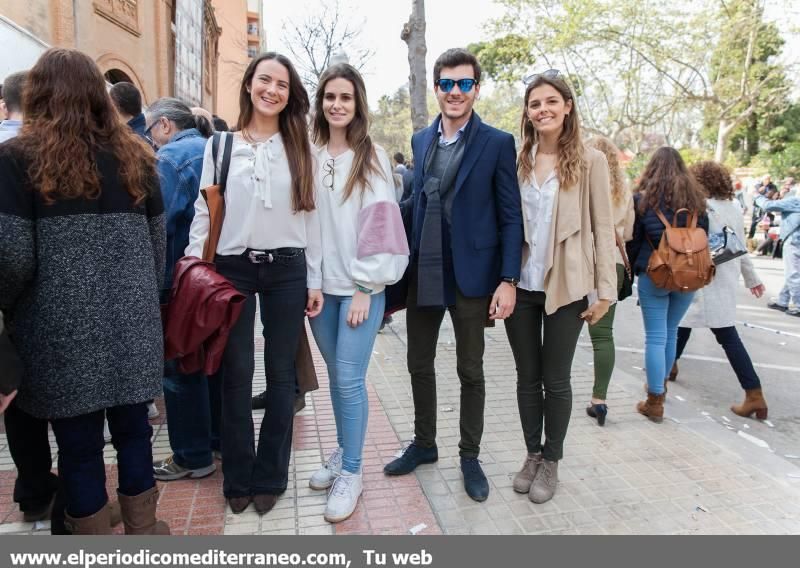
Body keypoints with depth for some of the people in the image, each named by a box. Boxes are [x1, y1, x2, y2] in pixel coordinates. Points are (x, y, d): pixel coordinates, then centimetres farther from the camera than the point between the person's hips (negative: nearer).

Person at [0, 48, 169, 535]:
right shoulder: (134, 155, 6)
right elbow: (158, 241, 8)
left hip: (63, 329, -3)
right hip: (132, 323, 4)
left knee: (79, 445, 9)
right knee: (133, 430, 15)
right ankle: (143, 530, 30)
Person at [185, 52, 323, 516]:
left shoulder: (301, 149, 6)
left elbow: (311, 216, 5)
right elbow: (203, 213, 4)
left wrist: (315, 281, 1)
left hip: (287, 270, 1)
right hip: (233, 269, 0)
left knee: (281, 374, 7)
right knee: (236, 375, 5)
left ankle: (270, 477, 22)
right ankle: (238, 478, 22)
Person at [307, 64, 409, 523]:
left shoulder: (373, 158, -4)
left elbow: (379, 224, -9)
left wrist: (365, 287, -13)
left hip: (359, 286, -4)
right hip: (319, 285, 4)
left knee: (350, 380, -4)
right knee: (336, 375, 15)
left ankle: (351, 473, 13)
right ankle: (343, 453, 33)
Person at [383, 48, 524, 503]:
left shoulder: (497, 143, -5)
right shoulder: (422, 140, 10)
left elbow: (511, 217, -7)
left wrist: (509, 280, -13)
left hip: (470, 274, -4)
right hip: (422, 272, 5)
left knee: (471, 371, 10)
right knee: (420, 363, 15)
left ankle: (470, 457, 28)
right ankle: (424, 444, 36)